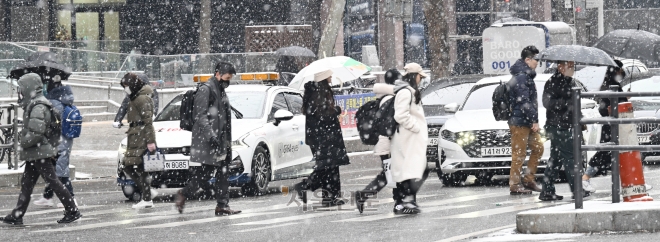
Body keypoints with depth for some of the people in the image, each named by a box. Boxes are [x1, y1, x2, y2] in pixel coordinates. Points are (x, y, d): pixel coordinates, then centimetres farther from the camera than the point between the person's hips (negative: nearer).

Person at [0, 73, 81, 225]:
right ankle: (16, 216, 12)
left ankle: (73, 211, -1)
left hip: (40, 154, -10)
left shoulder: (38, 108, -19)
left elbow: (37, 132, -27)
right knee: (26, 184, 10)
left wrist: (24, 143, -14)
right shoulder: (34, 105, 15)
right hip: (35, 154, 10)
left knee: (53, 181, -6)